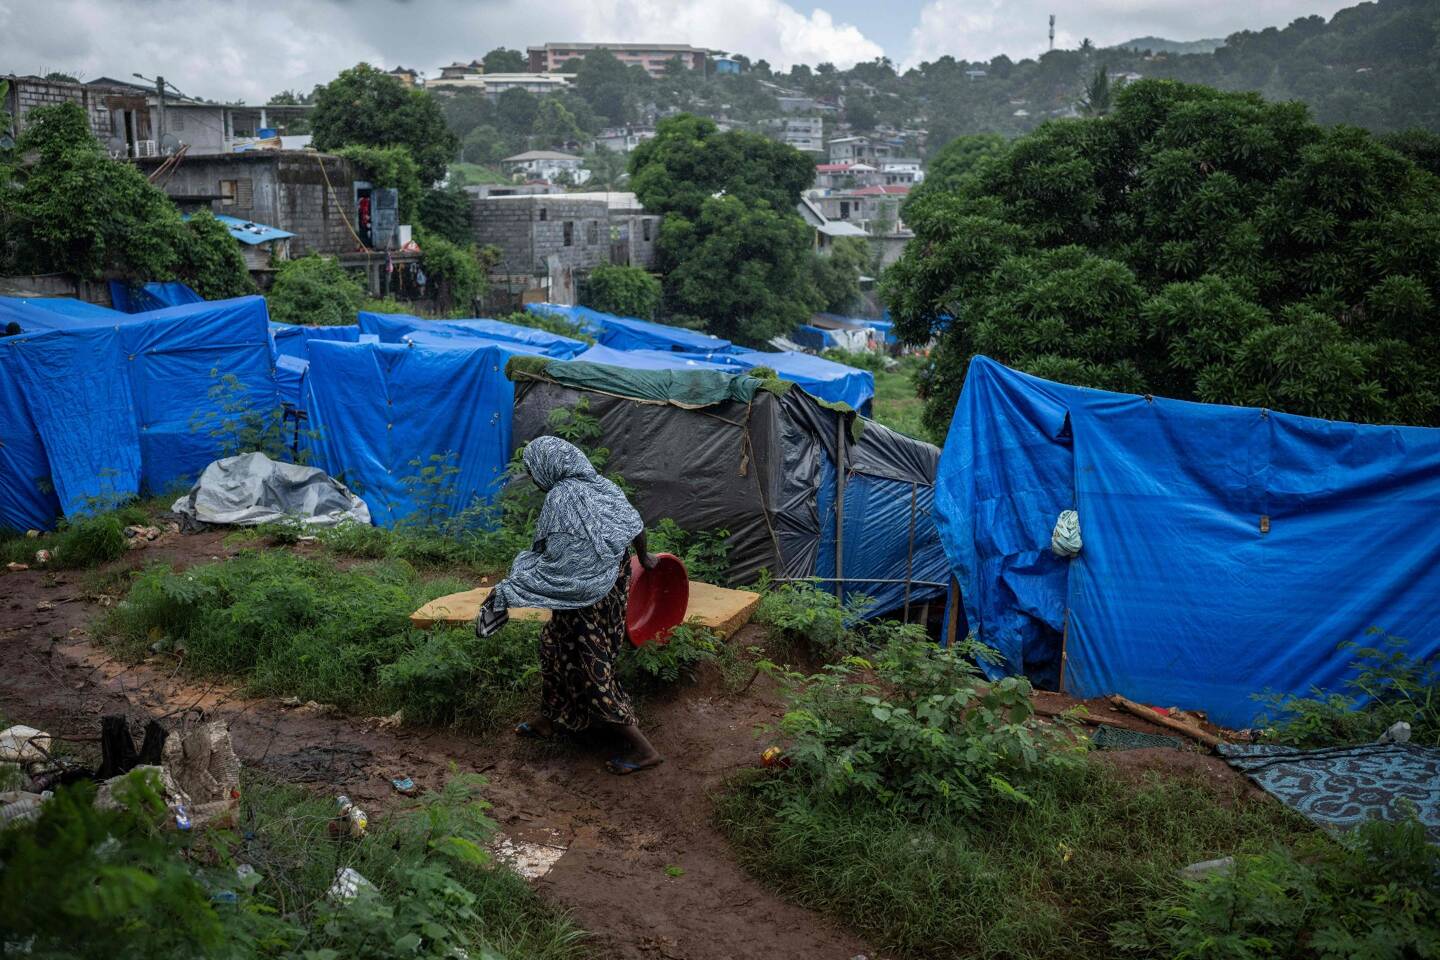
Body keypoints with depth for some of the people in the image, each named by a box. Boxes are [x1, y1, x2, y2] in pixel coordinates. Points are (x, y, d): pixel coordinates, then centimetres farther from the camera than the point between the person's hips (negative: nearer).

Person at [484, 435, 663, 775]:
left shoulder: (561, 499, -21)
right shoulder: (600, 485, 2)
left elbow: (555, 565, -24)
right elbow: (636, 525, 10)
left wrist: (506, 590, -20)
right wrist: (644, 558, 29)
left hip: (584, 597, -9)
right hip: (612, 583, 9)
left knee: (591, 669, 2)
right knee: (554, 643, 25)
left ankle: (643, 749, 6)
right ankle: (549, 720, 40)